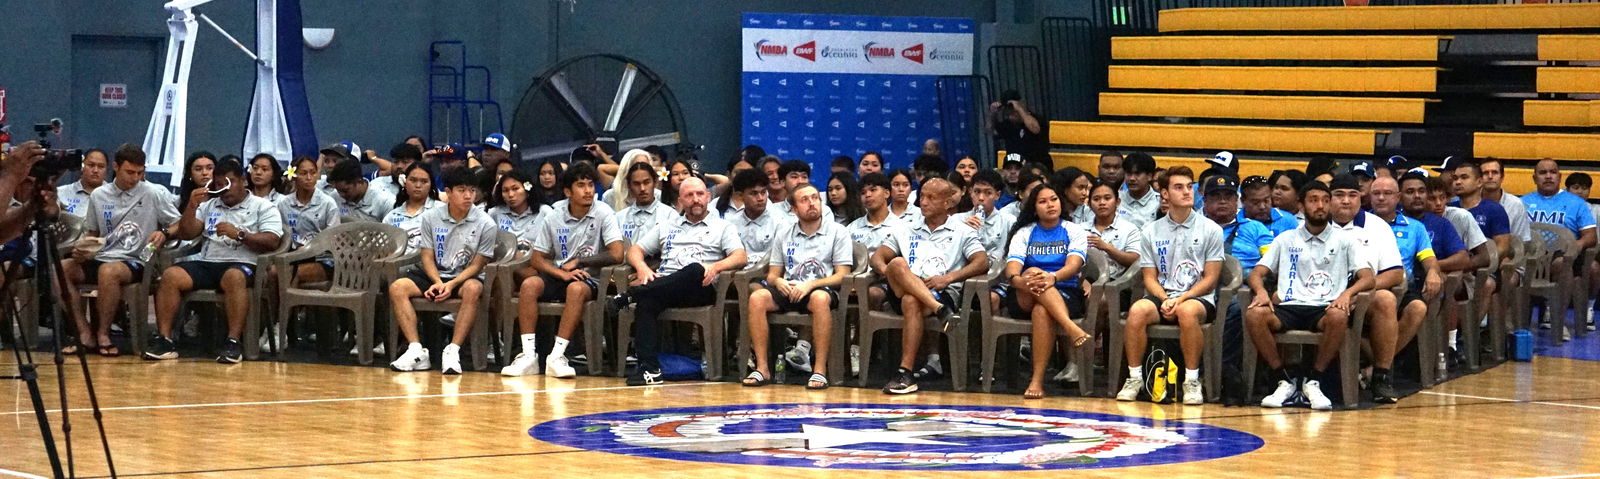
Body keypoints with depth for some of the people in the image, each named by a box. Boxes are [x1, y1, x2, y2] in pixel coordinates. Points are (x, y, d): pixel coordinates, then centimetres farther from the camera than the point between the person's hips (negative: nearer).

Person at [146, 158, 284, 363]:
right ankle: (163, 340, -27)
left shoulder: (262, 207, 11)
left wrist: (239, 234, -14)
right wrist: (192, 206, 2)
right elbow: (186, 234, 17)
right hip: (206, 262, 4)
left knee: (234, 277, -40)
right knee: (170, 275, -23)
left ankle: (233, 342, -42)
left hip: (241, 264, -4)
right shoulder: (209, 206, 26)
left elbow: (272, 241, -4)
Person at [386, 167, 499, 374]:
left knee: (473, 289, -39)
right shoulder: (430, 217, 3)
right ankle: (416, 351, -28)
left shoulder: (486, 224, -5)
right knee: (397, 288, -23)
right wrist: (438, 282, -16)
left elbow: (477, 265, -5)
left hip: (465, 277, -3)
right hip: (436, 275, 3)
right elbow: (427, 257, 3)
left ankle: (453, 351, -39)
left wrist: (452, 284, -19)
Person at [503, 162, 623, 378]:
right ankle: (528, 356, -29)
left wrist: (578, 262, -9)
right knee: (529, 284, -27)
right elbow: (538, 259, 3)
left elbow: (617, 255, -15)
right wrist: (563, 273, -15)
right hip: (558, 277, 3)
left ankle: (557, 356, -37)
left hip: (588, 279, -3)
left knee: (576, 289, -37)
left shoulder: (602, 213, -5)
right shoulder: (552, 217, 3)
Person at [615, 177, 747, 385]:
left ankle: (631, 295, -35)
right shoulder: (666, 227, 30)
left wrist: (716, 267, -17)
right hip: (663, 286, 2)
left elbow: (740, 258, 5)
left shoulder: (722, 227, 20)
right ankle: (649, 368, -41)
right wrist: (642, 267, 0)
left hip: (700, 289, -2)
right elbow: (635, 250, 25)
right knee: (646, 301, -34)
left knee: (695, 270, -39)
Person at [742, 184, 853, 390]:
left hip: (822, 289, -3)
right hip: (788, 292, 3)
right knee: (757, 298, -27)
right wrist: (779, 282, -9)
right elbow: (772, 275, 17)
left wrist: (810, 284, -17)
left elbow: (842, 276, -2)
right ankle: (762, 368, -25)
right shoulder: (784, 236, 18)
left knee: (820, 298, -40)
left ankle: (820, 370, -38)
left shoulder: (837, 232, 7)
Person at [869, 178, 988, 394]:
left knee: (911, 301, -38)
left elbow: (982, 263, 2)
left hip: (943, 293, -3)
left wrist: (948, 278, -13)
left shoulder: (962, 233, 18)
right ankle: (941, 312, -44)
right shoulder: (907, 232, 30)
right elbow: (877, 256, 20)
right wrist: (887, 270, -6)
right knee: (898, 263, -30)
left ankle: (905, 373, -40)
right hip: (903, 293, 3)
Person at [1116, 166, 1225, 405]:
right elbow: (1150, 277, 8)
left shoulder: (1210, 230, 4)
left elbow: (1210, 278, 0)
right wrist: (1165, 300, -13)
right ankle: (1134, 378, -21)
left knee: (1187, 311, -39)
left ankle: (1192, 381, -27)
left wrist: (1181, 299, -14)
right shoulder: (1152, 232, 11)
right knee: (1137, 310, -32)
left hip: (1198, 297, -2)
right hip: (1161, 295, 2)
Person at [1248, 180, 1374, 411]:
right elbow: (1256, 273, 13)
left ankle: (1313, 382, -21)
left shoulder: (1344, 240, 14)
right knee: (1254, 314, -30)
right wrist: (1261, 291, -12)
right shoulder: (1286, 240, 19)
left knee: (1339, 317, -38)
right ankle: (1285, 381, -16)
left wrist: (1348, 293, -20)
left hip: (1325, 308, -1)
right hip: (1290, 307, 2)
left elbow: (1367, 277, 4)